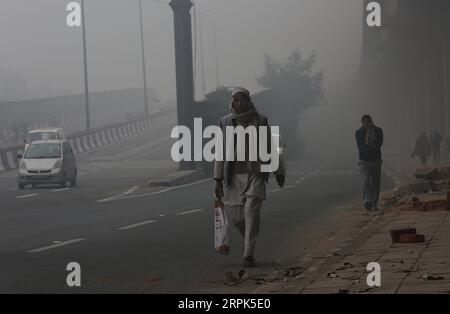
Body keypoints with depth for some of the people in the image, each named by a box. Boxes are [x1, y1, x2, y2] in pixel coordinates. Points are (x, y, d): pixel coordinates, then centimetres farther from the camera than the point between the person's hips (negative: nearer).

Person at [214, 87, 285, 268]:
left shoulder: (260, 121, 2)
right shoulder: (226, 123, 3)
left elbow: (270, 148, 8)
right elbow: (220, 152, 4)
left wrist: (279, 172, 9)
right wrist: (218, 180, 0)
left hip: (256, 175, -1)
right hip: (234, 177, 1)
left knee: (251, 213, -13)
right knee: (238, 217, 4)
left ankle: (248, 255, -9)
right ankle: (249, 240, 35)